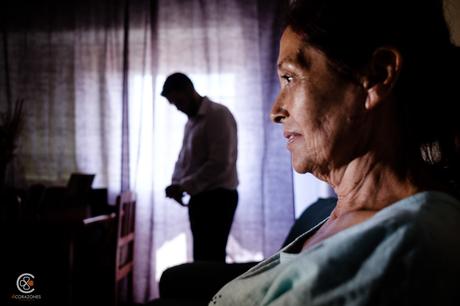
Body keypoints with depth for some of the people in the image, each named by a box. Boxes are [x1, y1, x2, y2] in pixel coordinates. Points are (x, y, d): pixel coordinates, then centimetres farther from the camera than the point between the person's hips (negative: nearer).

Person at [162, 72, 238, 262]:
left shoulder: (218, 114, -11)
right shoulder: (191, 121, 18)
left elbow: (220, 163, -19)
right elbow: (184, 158, 22)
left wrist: (185, 186, -16)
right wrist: (176, 184, 2)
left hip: (218, 197, -9)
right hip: (200, 197, 9)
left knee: (211, 258, -8)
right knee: (202, 257, 11)